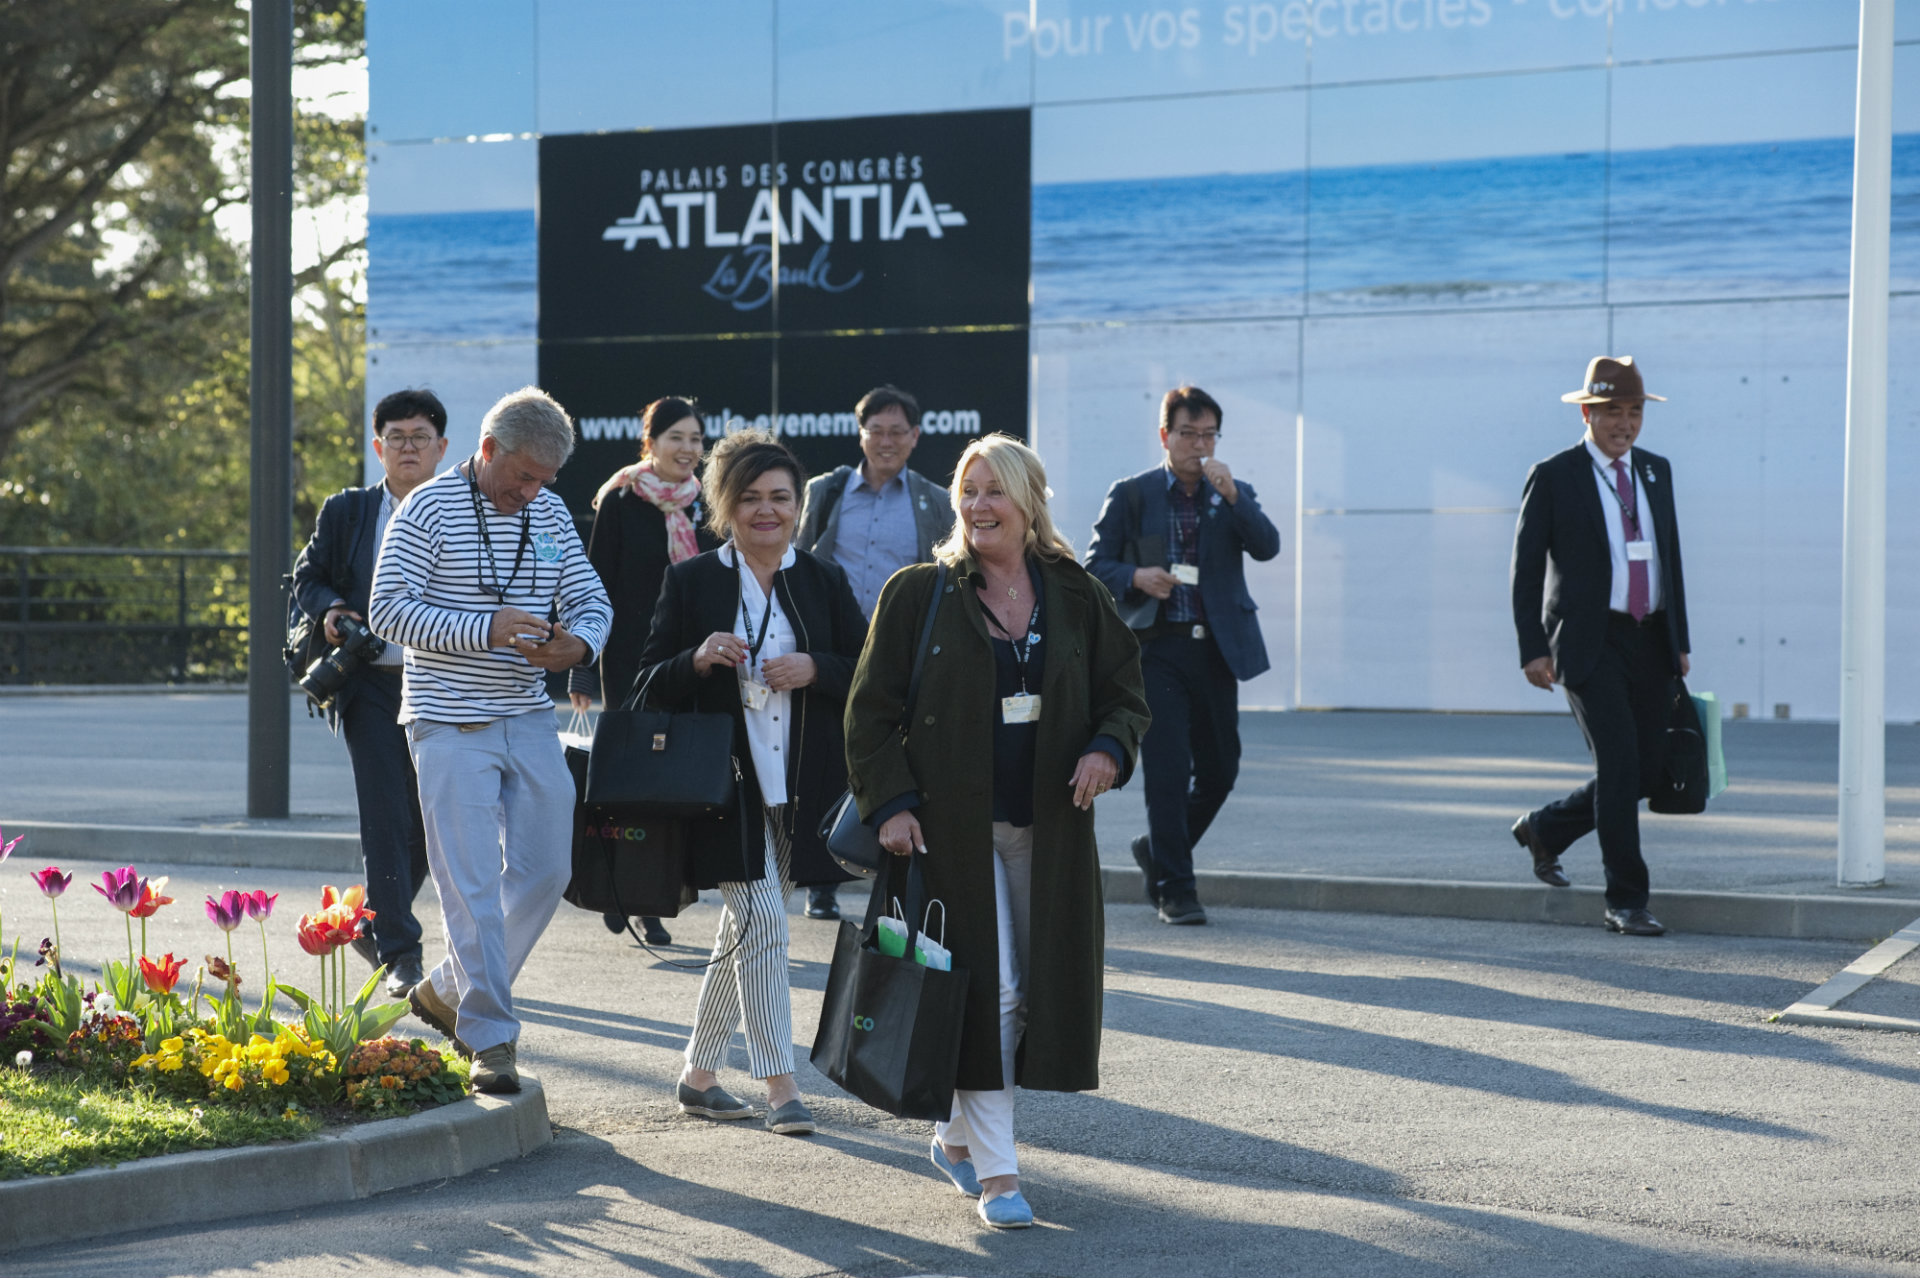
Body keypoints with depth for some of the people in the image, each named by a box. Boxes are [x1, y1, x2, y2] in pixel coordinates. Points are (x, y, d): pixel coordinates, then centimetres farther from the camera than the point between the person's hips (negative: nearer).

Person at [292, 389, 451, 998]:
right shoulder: (346, 512, 8)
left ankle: (375, 925, 32)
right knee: (386, 821, -7)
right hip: (371, 687, -1)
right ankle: (401, 957, -1)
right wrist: (329, 609, -7)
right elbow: (308, 575, 15)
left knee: (430, 822, 8)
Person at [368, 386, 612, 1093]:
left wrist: (576, 645, -13)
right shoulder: (428, 509, -8)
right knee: (473, 886, -7)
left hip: (529, 719, 6)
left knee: (546, 869, 8)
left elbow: (592, 601, 11)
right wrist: (486, 629, -24)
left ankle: (449, 992, 25)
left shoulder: (550, 514, 9)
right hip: (452, 725, -6)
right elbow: (389, 610, -15)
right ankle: (491, 1039, 0)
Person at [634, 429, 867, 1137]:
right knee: (760, 922, -11)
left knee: (743, 930, 12)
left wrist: (814, 670, -11)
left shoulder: (823, 581, 8)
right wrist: (698, 659, -17)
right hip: (727, 782, -3)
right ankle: (780, 1085, -7)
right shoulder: (692, 582, 2)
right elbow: (652, 683, 2)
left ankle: (699, 1075, 25)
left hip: (801, 786, 3)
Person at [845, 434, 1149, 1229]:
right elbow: (871, 711, 1)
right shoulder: (918, 595, 0)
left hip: (1050, 828, 4)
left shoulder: (1076, 597, 7)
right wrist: (890, 803, -10)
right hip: (954, 827, -4)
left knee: (1041, 987, 6)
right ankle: (995, 1171, -1)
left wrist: (1109, 749, -9)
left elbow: (1125, 694, 12)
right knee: (985, 990, -8)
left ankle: (958, 1135, 27)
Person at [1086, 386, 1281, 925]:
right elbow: (1095, 564, 4)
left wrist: (1231, 494, -17)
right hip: (1158, 649, -3)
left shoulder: (1235, 496, 11)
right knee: (1168, 769, -8)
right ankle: (1175, 889, -2)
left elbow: (1267, 547, -5)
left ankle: (1157, 851, 31)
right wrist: (1136, 576, -16)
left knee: (1220, 769, 9)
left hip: (1216, 651, 3)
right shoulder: (1131, 495, 4)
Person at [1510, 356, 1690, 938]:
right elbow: (1526, 567, -2)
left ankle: (1544, 829, 29)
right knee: (1618, 762, -15)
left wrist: (1680, 641, 14)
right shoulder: (1554, 476, -3)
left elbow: (1670, 557, 18)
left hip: (1651, 643, 6)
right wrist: (1533, 648, -9)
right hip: (1589, 642, -6)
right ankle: (1626, 901, -7)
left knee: (1644, 773, 5)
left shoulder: (1656, 470, 13)